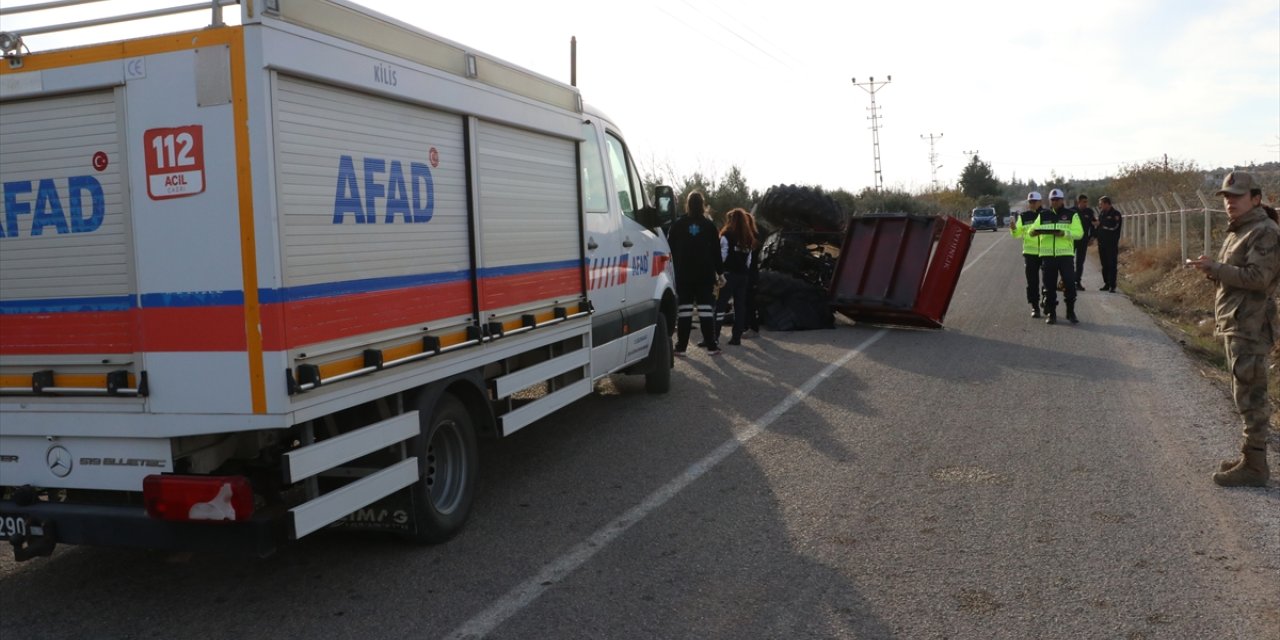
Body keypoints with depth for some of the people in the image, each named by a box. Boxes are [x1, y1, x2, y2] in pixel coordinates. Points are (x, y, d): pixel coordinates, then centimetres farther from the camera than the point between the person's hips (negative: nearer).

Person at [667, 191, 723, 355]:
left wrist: (673, 269, 8)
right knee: (705, 307, 3)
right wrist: (719, 271, 9)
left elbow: (671, 249, 1)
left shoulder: (678, 225, -1)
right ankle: (711, 345, 3)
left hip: (683, 273, -1)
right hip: (705, 273, 1)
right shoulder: (708, 225, 1)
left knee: (684, 308, 1)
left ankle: (681, 346, 0)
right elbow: (716, 251, 3)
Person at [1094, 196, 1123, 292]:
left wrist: (1101, 224, -11)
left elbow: (1114, 227, -17)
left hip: (1112, 244, -6)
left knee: (1112, 265, -7)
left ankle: (1112, 286, -6)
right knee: (1104, 265, 8)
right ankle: (1106, 284, 15)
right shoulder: (1101, 213, 14)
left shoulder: (1115, 214, -7)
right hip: (1102, 243, 6)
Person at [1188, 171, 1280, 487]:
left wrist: (1215, 268, -18)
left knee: (1250, 396, -7)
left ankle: (1254, 465, -2)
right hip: (1234, 325, 10)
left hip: (1249, 327, -10)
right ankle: (1251, 457, 25)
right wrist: (1214, 269, 6)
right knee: (1245, 394, 16)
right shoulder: (1237, 232, 18)